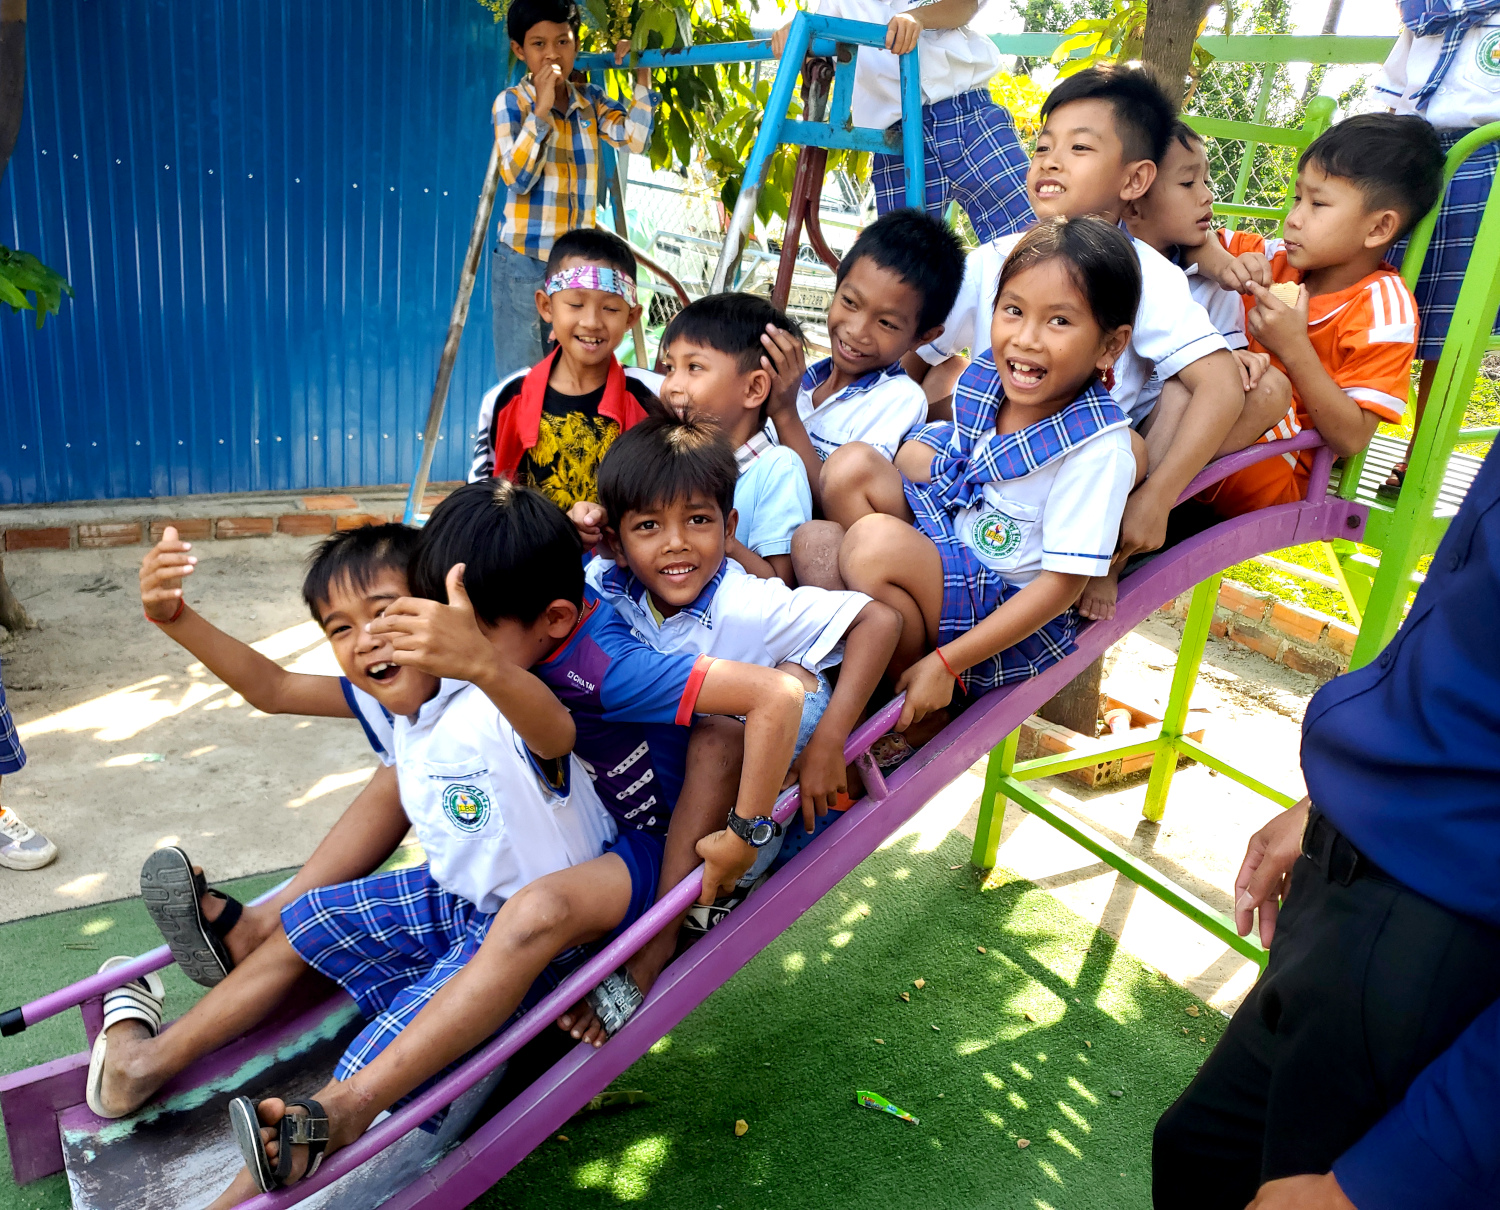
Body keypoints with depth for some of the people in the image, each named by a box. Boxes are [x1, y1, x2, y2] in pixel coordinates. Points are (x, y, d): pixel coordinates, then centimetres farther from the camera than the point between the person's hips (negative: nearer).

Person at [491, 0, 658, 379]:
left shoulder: (590, 100, 8)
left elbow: (635, 138, -8)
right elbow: (518, 178, -17)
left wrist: (642, 71, -10)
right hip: (523, 263, -4)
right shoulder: (511, 102, -4)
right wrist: (541, 109, -20)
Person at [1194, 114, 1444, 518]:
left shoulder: (1382, 309, -13)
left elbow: (1350, 438, -18)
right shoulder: (1282, 258, 4)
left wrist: (1295, 349, -28)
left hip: (1277, 475, -6)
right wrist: (1227, 267, -15)